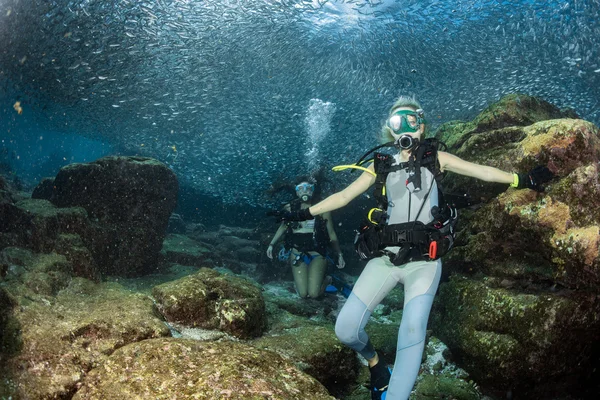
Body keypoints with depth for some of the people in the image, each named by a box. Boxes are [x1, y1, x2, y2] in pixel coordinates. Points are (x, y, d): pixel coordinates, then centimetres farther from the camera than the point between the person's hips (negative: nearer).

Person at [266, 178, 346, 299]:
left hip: (317, 254, -1)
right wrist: (271, 244, 9)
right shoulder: (290, 208, 0)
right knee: (303, 294, -7)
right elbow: (283, 227, 16)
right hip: (297, 254, 2)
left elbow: (331, 233, 2)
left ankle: (327, 280, 22)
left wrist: (339, 254, 0)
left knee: (313, 293, -12)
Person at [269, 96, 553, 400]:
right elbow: (343, 196, 14)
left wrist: (522, 180, -3)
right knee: (345, 329, -10)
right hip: (385, 259, 2)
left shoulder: (434, 158, 10)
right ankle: (374, 361, 23)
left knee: (413, 329, -23)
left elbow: (481, 171, 7)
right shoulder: (380, 166, 12)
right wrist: (304, 214, 11)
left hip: (423, 262, -1)